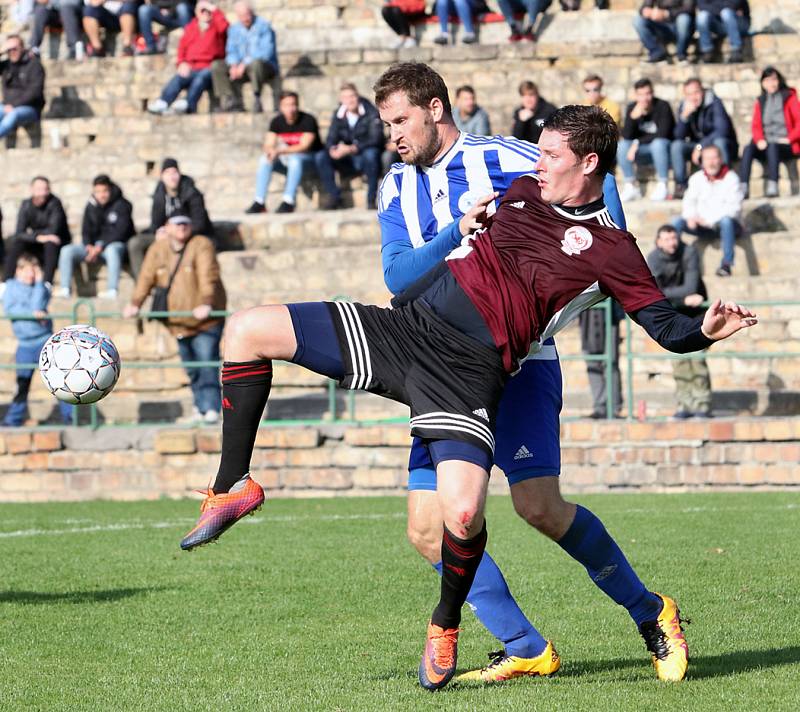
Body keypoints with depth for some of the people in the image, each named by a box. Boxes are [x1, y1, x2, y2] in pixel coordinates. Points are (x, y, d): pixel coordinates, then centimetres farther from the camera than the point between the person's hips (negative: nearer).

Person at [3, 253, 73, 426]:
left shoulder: (42, 288, 5)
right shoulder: (11, 286, 4)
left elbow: (38, 307, -13)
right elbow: (9, 309, -11)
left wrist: (39, 283, -10)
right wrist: (32, 313, -18)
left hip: (45, 340, 0)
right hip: (25, 345, 0)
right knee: (22, 384, 2)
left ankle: (69, 417, 1)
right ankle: (13, 420, 11)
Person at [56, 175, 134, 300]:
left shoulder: (121, 205, -6)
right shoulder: (91, 207, 11)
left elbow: (121, 232, -15)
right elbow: (86, 231, 11)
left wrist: (101, 247, -22)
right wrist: (89, 246, -12)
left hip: (116, 244, -6)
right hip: (95, 246, 6)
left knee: (112, 250, -42)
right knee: (67, 251, -14)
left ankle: (112, 291, -46)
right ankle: (64, 290, -21)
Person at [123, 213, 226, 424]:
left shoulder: (201, 245, -7)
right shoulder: (158, 250, 8)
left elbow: (208, 277, -19)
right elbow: (146, 278, 3)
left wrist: (205, 304, -32)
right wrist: (135, 304, -8)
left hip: (205, 320, -5)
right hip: (178, 322, 5)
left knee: (207, 365, -12)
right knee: (191, 368, 9)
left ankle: (211, 408, -13)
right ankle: (200, 406, 17)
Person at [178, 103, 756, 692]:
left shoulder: (609, 249, 1)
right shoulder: (522, 191, 19)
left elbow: (665, 325, -4)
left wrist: (705, 332, -22)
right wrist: (468, 227, 20)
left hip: (469, 368, -6)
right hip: (407, 322, 6)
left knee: (463, 513, -26)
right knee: (249, 330, -4)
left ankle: (446, 626, 7)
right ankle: (234, 486, 7)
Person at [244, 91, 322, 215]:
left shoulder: (308, 120, -16)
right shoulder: (277, 122, -1)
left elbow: (304, 146, -26)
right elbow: (268, 146, -5)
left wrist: (280, 151, -37)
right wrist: (271, 151, -32)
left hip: (310, 158, -5)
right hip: (287, 160, 5)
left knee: (295, 159, -38)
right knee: (264, 160, -18)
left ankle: (288, 202, -40)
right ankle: (259, 202, -22)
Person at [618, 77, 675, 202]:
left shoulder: (662, 106, -15)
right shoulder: (632, 108, -3)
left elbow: (662, 134, -21)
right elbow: (626, 136, -10)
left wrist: (638, 143, -21)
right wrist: (633, 117, -27)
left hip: (663, 147, -4)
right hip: (643, 152, 4)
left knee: (658, 144, -37)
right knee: (622, 146, -21)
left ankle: (663, 186, -26)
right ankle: (630, 186, -14)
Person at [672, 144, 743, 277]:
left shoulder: (731, 178, -6)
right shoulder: (697, 178, 9)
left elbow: (733, 208, -15)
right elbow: (688, 202, 6)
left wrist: (709, 220, -24)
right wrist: (691, 217, -17)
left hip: (727, 225, -4)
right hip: (704, 226, 4)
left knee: (726, 221, -39)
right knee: (677, 222, -17)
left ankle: (727, 264, -42)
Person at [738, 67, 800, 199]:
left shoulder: (789, 98, 2)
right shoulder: (760, 102, 15)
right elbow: (756, 125, 9)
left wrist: (789, 139, -14)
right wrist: (759, 140, -11)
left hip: (786, 146, -4)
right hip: (766, 144, 4)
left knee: (772, 147, -37)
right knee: (748, 149, -26)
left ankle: (772, 186, -47)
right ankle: (744, 187, -39)